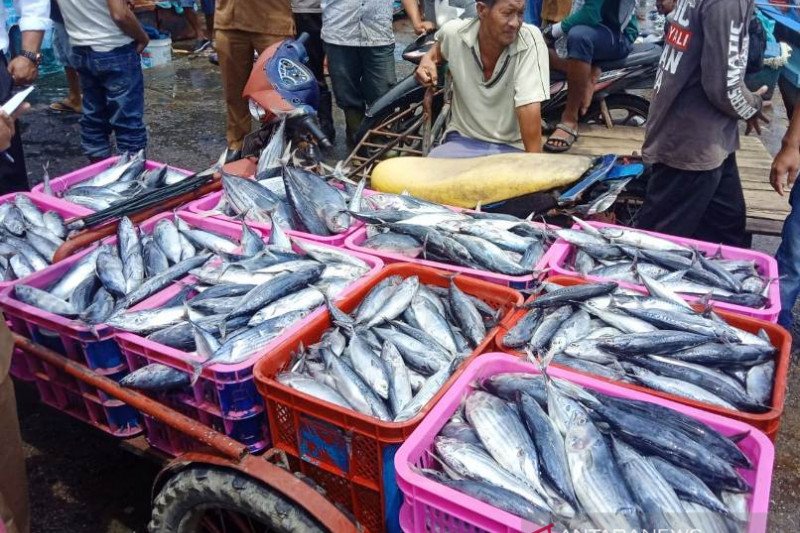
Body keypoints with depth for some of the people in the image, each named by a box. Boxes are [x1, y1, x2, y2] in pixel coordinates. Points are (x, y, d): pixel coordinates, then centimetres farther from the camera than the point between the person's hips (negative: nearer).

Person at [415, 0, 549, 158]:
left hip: (512, 147, -1)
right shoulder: (453, 32, -7)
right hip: (463, 140, 1)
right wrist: (428, 59, -2)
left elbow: (530, 107, -23)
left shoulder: (531, 39, -17)